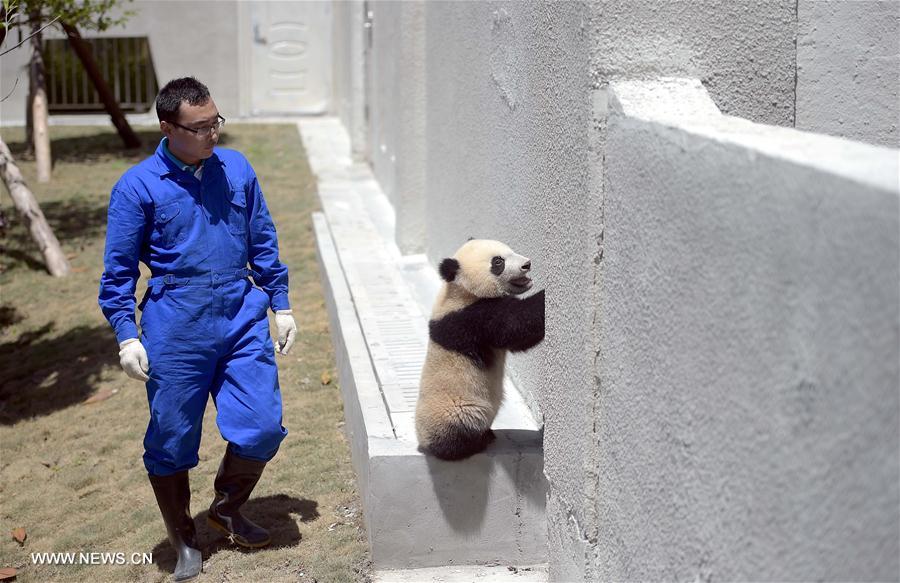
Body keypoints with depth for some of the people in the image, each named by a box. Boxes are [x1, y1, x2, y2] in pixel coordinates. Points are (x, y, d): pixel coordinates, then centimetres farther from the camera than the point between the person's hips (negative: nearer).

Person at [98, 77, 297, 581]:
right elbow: (119, 270, -1)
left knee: (263, 427, -1)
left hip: (242, 317, 3)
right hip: (176, 329, -3)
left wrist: (281, 305, 14)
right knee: (172, 440, 6)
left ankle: (228, 509, 28)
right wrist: (127, 335, -7)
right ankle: (185, 543, 27)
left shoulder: (236, 168, 5)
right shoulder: (138, 187, -6)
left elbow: (263, 242, 14)